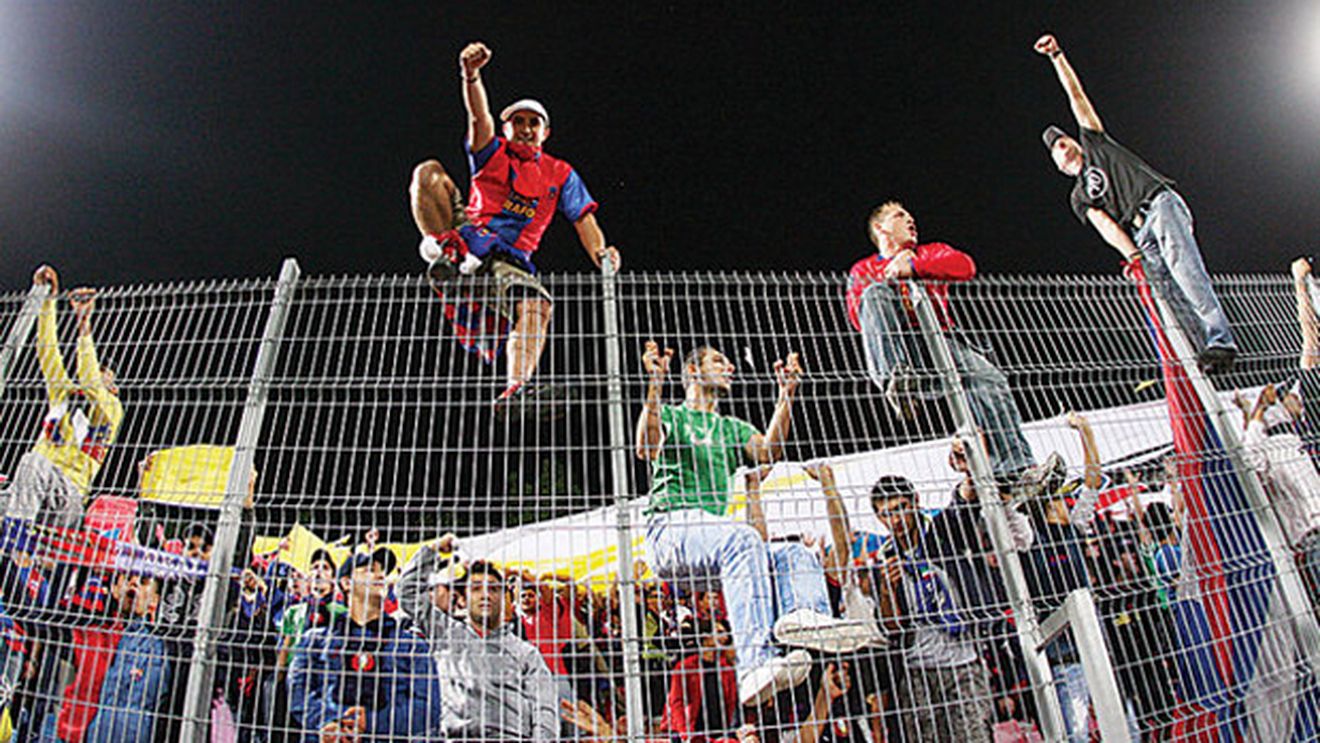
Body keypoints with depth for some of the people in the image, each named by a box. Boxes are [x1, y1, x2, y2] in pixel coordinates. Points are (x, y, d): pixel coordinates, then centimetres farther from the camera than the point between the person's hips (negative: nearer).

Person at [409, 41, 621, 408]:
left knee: (538, 305, -33)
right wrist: (471, 76, -29)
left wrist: (601, 254, -13)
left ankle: (515, 388, -44)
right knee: (429, 172, -17)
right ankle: (446, 247, -29)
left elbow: (584, 220, 9)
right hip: (470, 236, 0)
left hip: (511, 261, 0)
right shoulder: (493, 152, 14)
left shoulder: (561, 175, 18)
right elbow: (480, 118, -7)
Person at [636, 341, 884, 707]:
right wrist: (655, 385, -17)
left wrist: (786, 394, 0)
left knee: (794, 551, -17)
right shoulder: (670, 415, 16)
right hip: (670, 529, -6)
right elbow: (647, 448, -8)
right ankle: (757, 664, -49)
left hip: (713, 533, 6)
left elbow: (768, 451, 8)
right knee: (741, 537, -34)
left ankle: (804, 613, -51)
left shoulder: (732, 429, 30)